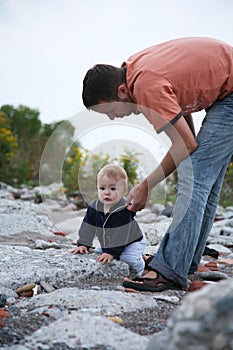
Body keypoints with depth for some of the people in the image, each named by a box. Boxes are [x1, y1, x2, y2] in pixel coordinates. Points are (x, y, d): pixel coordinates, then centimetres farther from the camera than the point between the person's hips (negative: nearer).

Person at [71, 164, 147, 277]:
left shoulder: (124, 209, -31)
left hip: (131, 242, -8)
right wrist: (83, 244, -11)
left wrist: (111, 252, -36)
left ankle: (137, 272, 8)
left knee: (129, 259, -28)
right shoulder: (95, 207, -11)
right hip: (108, 243, 8)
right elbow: (88, 228, -4)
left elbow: (120, 234, -33)